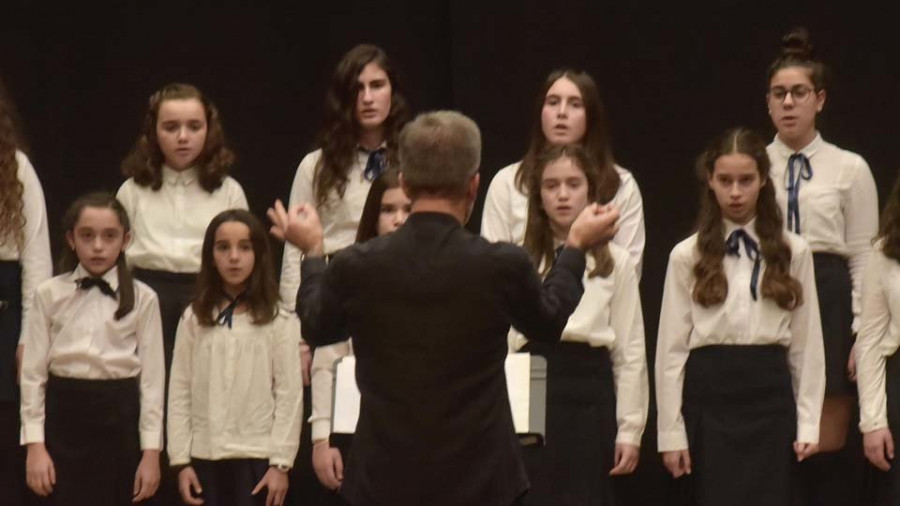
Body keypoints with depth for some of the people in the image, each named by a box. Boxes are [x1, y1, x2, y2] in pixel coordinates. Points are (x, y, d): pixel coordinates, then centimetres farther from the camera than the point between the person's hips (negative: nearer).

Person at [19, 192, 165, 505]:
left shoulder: (142, 299, -1)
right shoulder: (50, 295, 1)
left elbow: (152, 377, 0)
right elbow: (33, 372, 1)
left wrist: (151, 451, -4)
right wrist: (35, 444, -4)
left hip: (118, 417, 0)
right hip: (64, 415, 0)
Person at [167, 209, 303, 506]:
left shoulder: (280, 322, -2)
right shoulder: (194, 320, 6)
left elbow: (289, 394, -4)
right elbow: (179, 392, 4)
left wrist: (281, 462, -8)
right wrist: (181, 461, -1)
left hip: (257, 457, -3)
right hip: (204, 456, 3)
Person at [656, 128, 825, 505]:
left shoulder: (793, 252, 5)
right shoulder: (687, 256, 2)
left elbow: (807, 343, 6)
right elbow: (671, 347, 2)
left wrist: (808, 423, 2)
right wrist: (671, 430, -1)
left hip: (769, 393, 1)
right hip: (709, 393, -1)